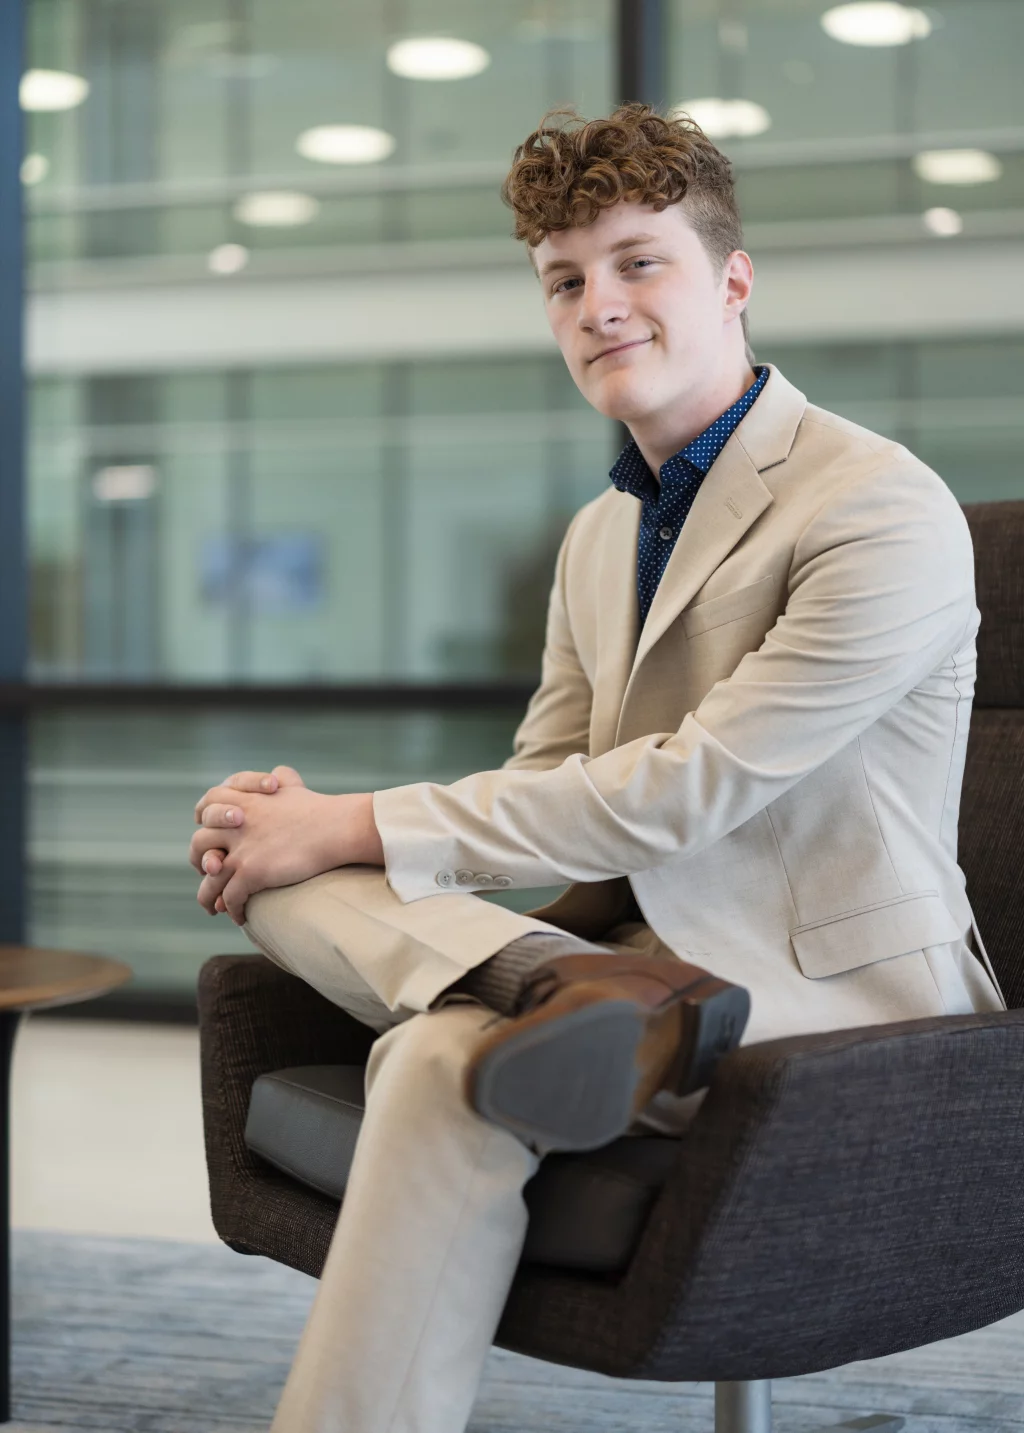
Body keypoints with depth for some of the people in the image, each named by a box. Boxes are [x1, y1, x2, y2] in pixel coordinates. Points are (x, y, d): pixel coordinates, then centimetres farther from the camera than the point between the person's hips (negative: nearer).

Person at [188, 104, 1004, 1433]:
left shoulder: (885, 512, -13)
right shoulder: (599, 537, 16)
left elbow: (684, 793, -18)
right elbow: (542, 795, 12)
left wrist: (360, 828, -16)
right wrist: (312, 821, -8)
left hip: (838, 993, -7)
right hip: (632, 950, 8)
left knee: (445, 1064, -33)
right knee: (270, 861, -13)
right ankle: (593, 1002, -33)